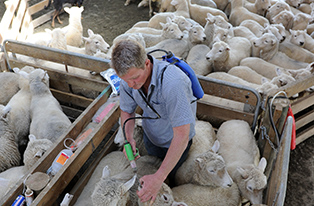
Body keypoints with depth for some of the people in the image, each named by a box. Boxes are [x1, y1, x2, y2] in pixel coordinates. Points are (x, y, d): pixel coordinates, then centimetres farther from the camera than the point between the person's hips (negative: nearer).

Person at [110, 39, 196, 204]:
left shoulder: (172, 82, -46)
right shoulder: (127, 80, -24)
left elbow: (182, 135, -44)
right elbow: (127, 110, -5)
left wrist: (159, 178, -45)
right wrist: (129, 137, -25)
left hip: (174, 140, -4)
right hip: (150, 134, 5)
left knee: (171, 177, 20)